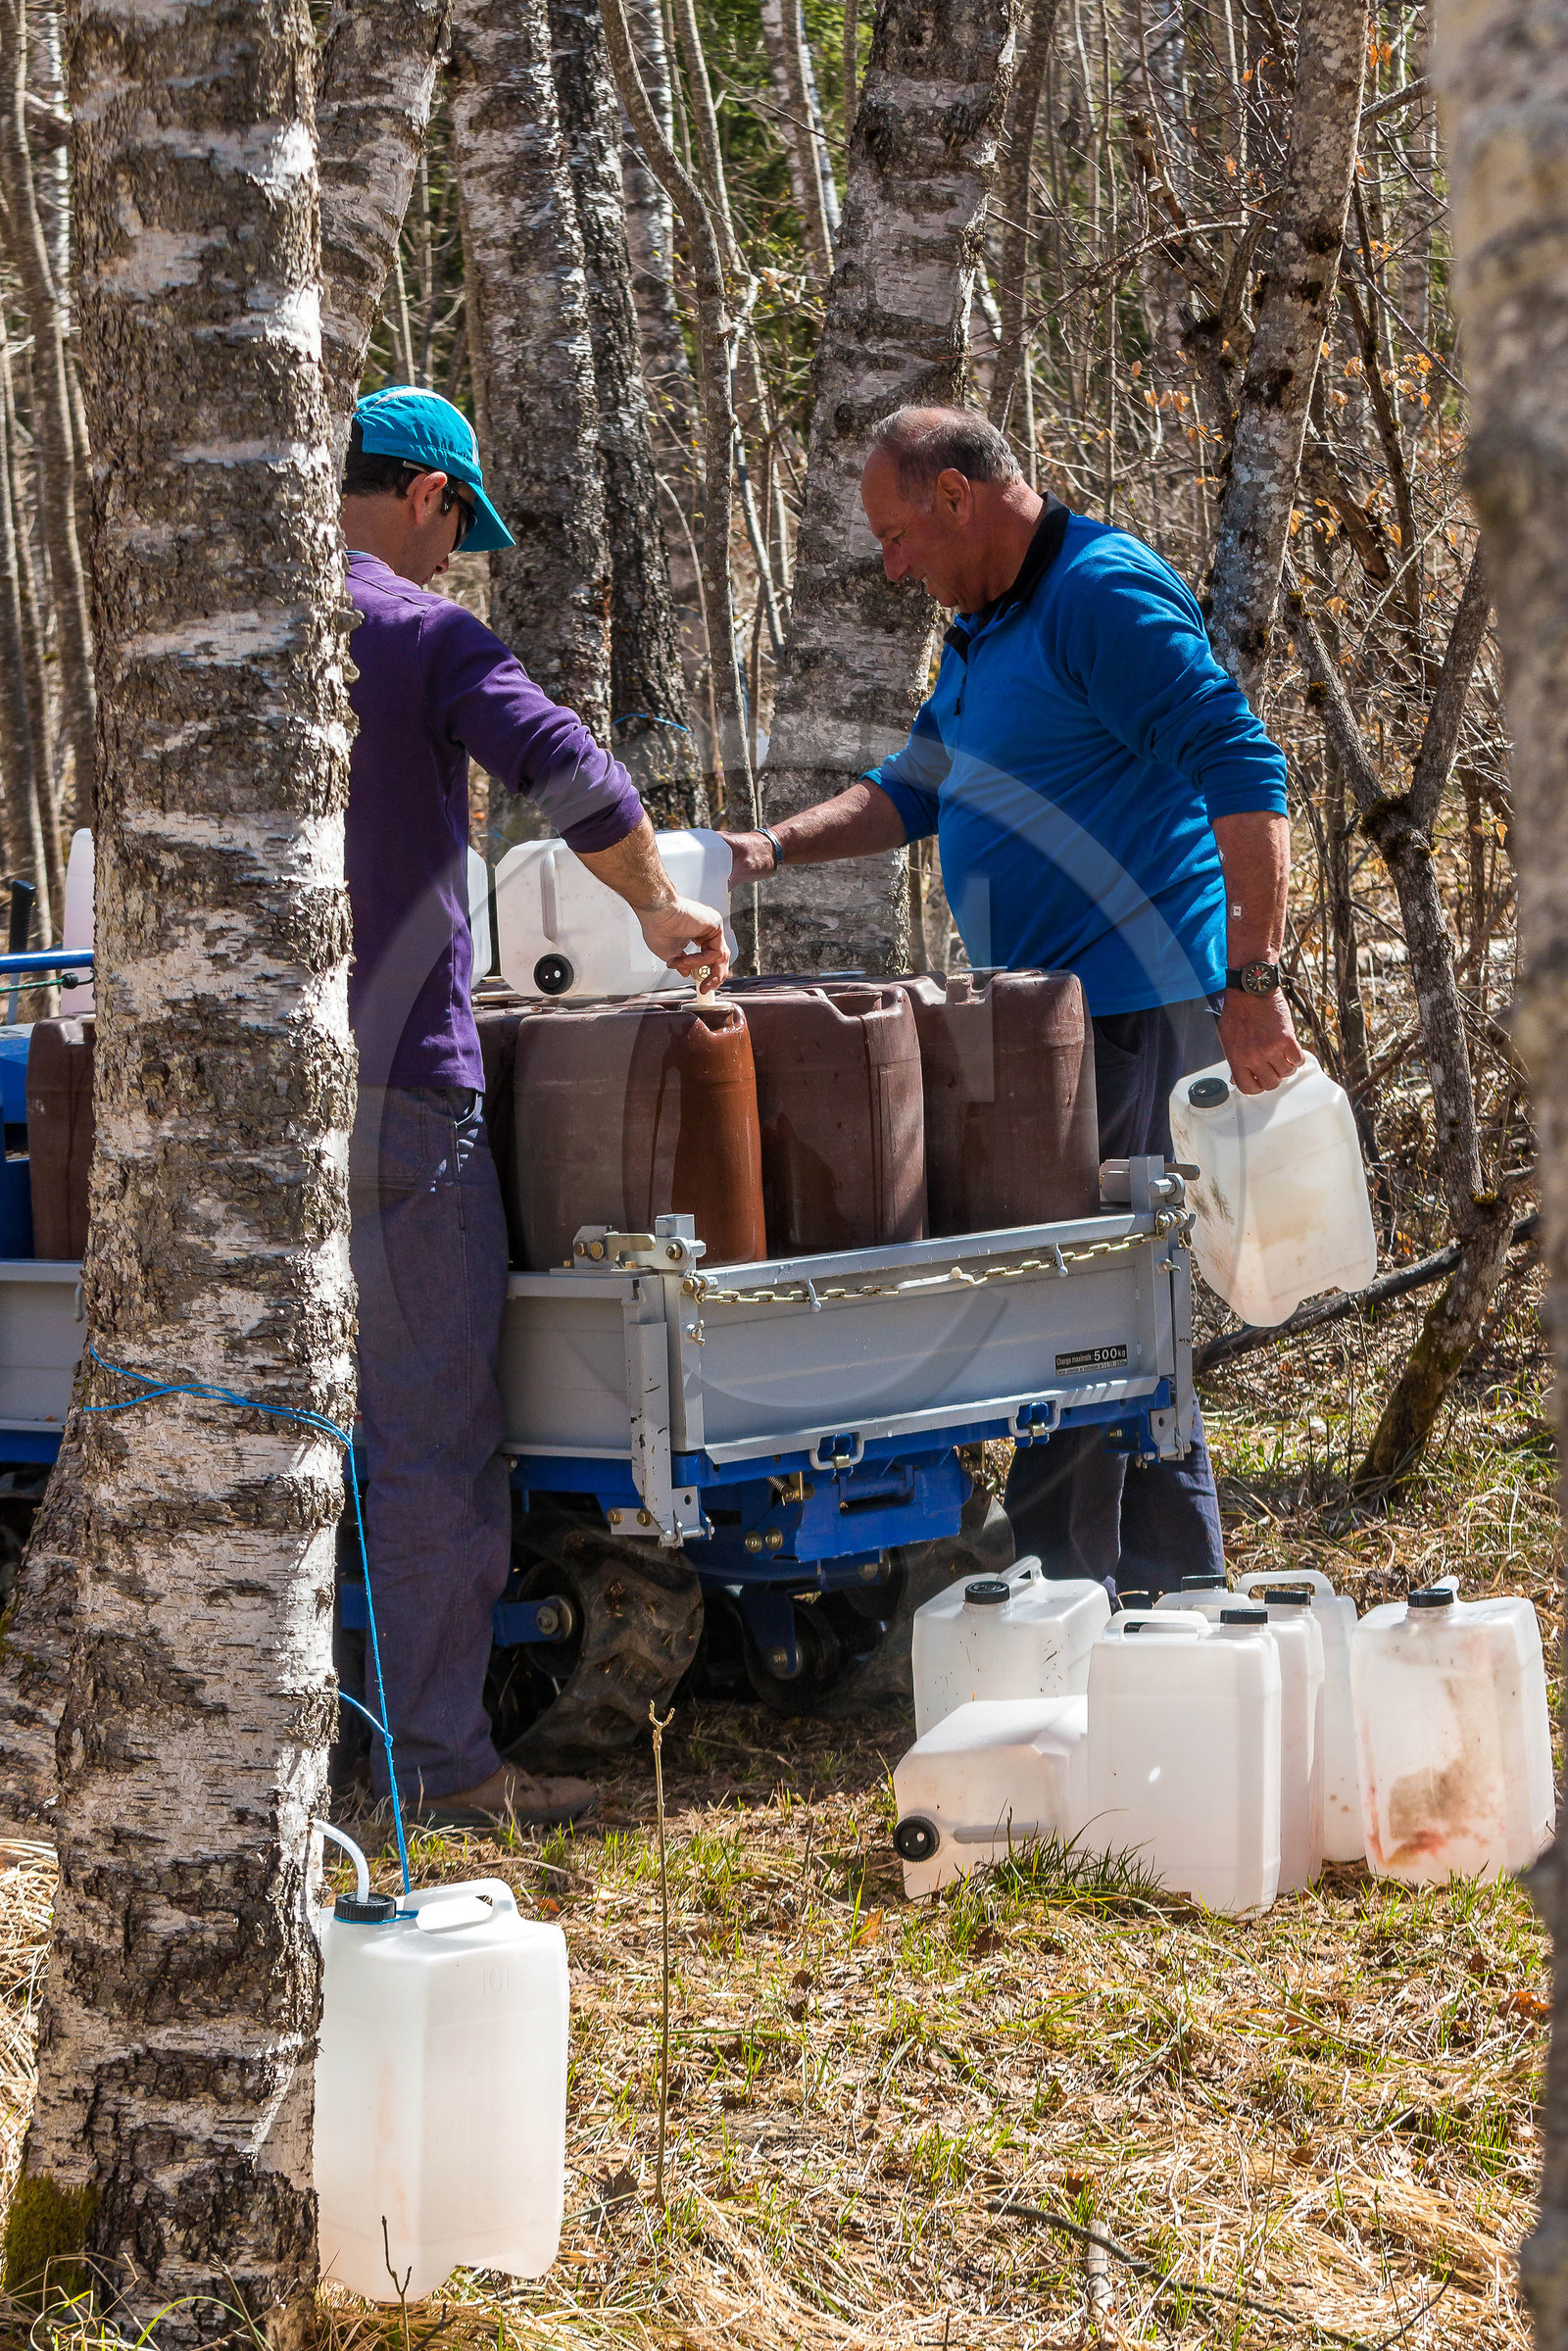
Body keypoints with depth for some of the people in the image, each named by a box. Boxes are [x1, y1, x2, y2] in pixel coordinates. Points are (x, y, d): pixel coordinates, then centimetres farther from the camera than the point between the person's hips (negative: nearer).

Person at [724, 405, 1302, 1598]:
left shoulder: (1107, 595, -15)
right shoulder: (986, 631, 17)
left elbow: (1244, 773, -21)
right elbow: (916, 786, 26)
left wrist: (1254, 985, -26)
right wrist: (771, 850, 10)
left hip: (1131, 1006, -10)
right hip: (1055, 1012, 10)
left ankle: (1057, 1584, -3)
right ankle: (1179, 1579, 21)